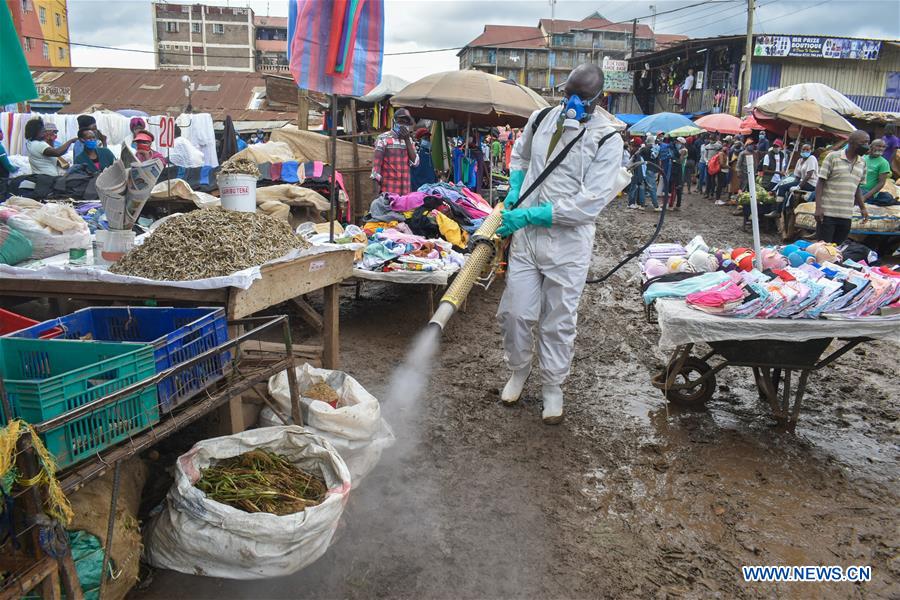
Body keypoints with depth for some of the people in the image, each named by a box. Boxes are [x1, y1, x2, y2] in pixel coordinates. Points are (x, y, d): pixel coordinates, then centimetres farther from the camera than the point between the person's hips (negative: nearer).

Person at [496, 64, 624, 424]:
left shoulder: (607, 138, -10)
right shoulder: (541, 119, 4)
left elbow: (591, 202, -18)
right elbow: (519, 157, 25)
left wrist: (530, 214, -22)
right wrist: (515, 190, 4)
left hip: (568, 243, -3)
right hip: (525, 235, 4)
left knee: (559, 321, 8)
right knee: (515, 312, 7)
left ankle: (553, 387, 26)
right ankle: (518, 370, 33)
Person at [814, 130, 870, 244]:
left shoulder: (862, 163, 13)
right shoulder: (833, 157, -4)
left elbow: (857, 187, 21)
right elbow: (820, 183, -6)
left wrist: (862, 208, 14)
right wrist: (818, 207, -13)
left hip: (847, 216, 5)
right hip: (827, 213, -5)